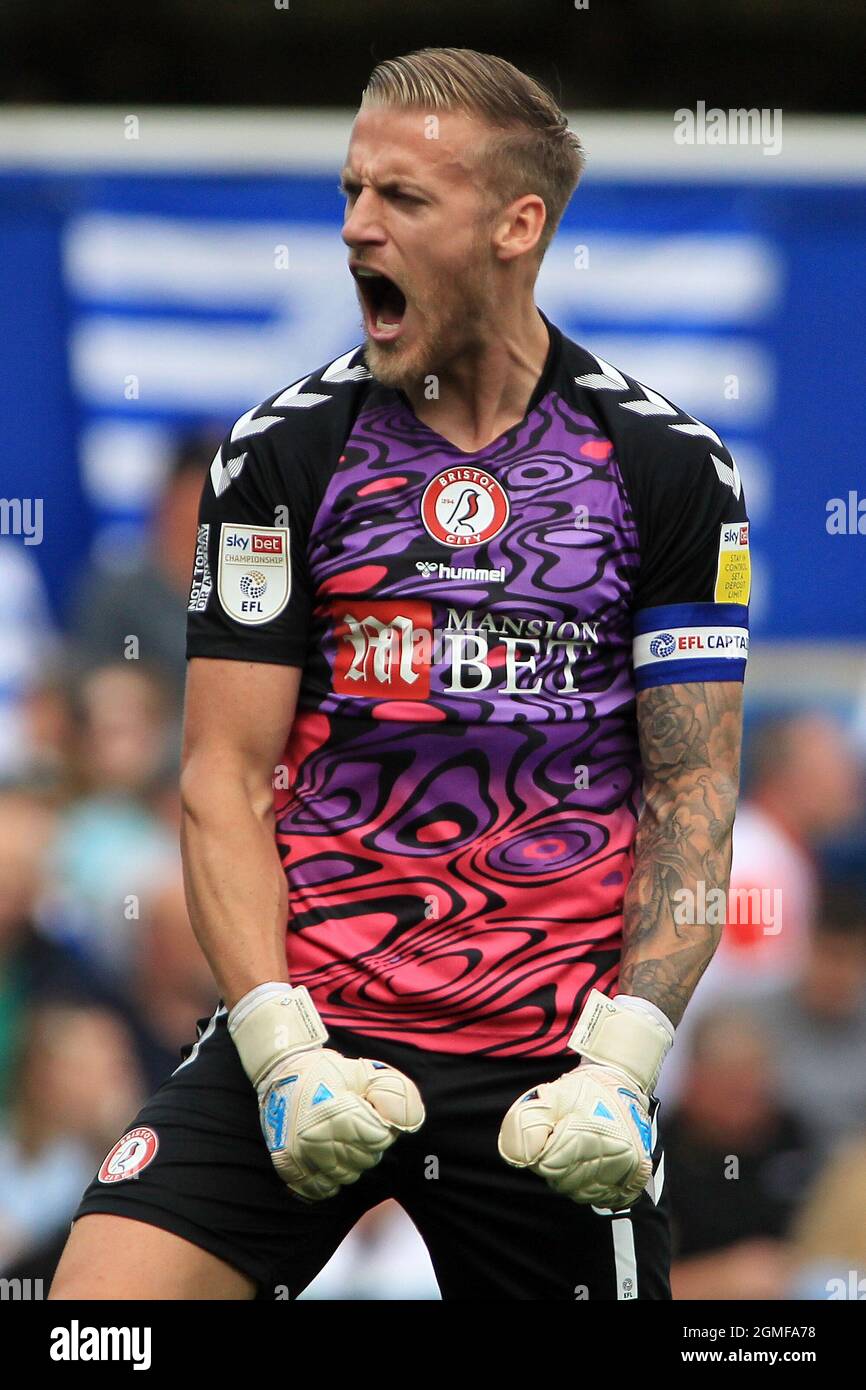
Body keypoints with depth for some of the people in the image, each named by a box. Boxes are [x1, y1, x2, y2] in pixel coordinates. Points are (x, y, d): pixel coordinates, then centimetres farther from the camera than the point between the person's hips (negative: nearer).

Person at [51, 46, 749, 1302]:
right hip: (312, 1028, 0)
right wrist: (283, 1046, -13)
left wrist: (621, 1061, -11)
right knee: (97, 1309, -18)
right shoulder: (284, 452, 3)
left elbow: (691, 795, 2)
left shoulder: (670, 468, 2)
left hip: (553, 1058, 0)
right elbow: (223, 781, 1)